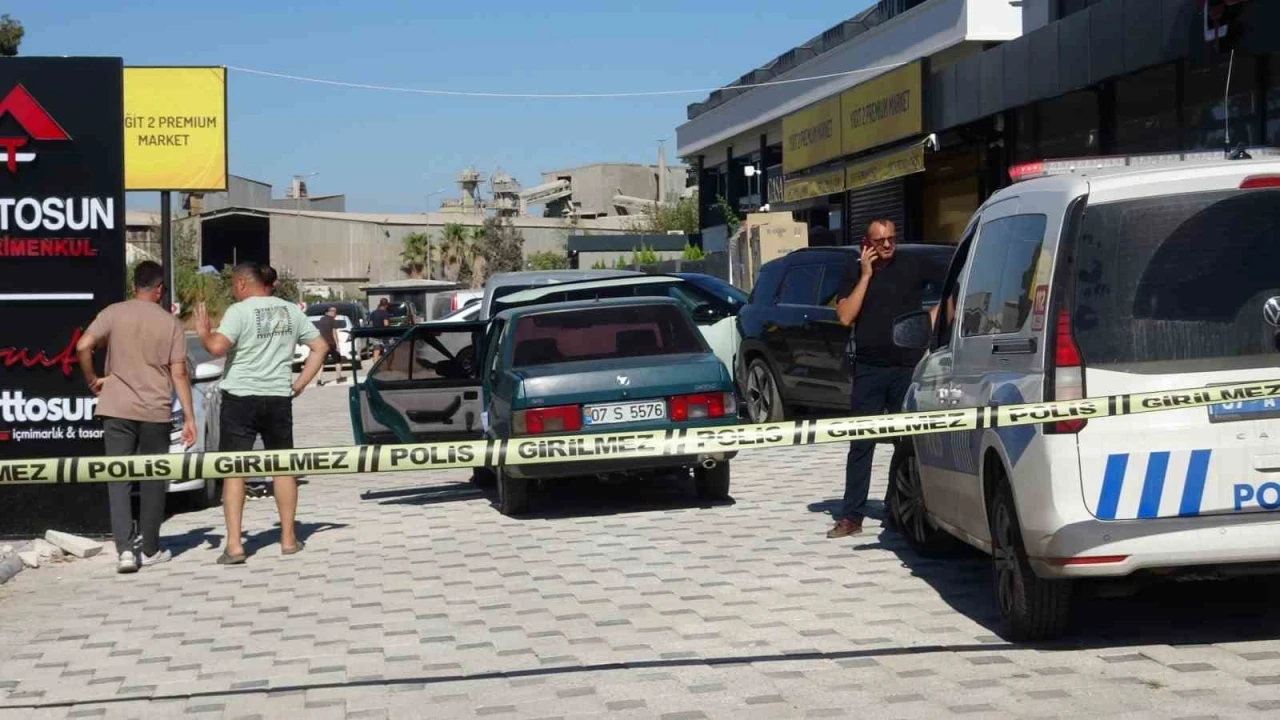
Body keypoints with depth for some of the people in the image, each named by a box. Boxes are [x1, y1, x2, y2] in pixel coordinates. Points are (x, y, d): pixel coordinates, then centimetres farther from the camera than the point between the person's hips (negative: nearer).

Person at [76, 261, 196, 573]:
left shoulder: (114, 313, -1)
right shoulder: (170, 323, 0)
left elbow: (84, 346, -13)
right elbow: (179, 374, -3)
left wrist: (92, 380, 3)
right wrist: (189, 417, 0)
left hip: (117, 408, 0)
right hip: (156, 411, 0)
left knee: (119, 478, 2)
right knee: (152, 480, 11)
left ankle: (125, 548, -9)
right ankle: (149, 548, 16)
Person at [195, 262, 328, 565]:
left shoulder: (239, 311, -11)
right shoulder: (290, 311, 7)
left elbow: (218, 347, -23)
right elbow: (320, 346, 9)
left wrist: (203, 333, -2)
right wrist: (300, 383, 9)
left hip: (241, 398, -4)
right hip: (279, 398, 4)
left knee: (233, 470, 0)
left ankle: (234, 545, -7)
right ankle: (288, 538, 19)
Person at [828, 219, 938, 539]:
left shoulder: (913, 267, 6)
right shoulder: (854, 273, 7)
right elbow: (845, 317, -5)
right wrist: (866, 275, -7)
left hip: (909, 367, 0)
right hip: (869, 369, 1)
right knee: (861, 443, 0)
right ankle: (851, 516, 2)